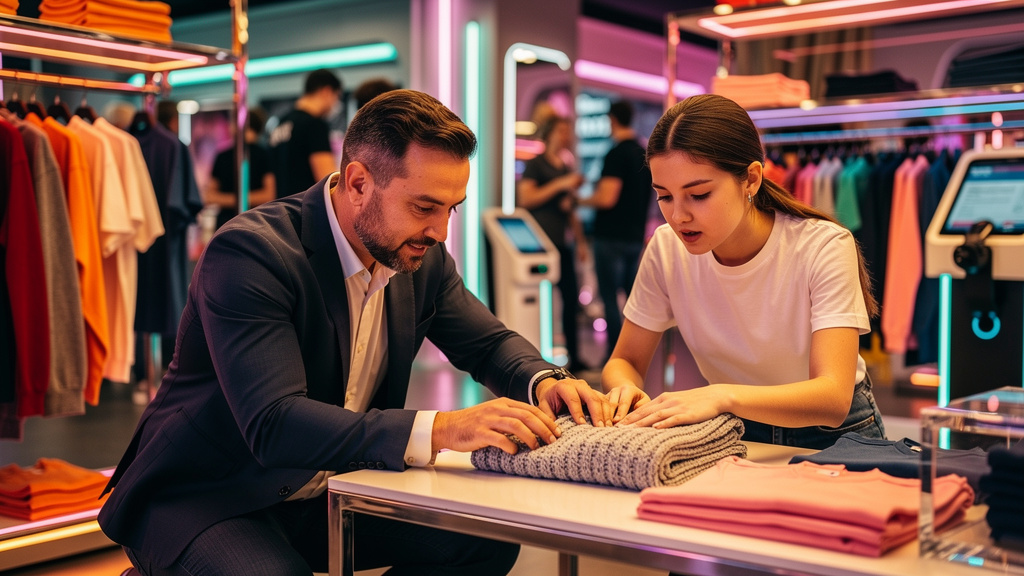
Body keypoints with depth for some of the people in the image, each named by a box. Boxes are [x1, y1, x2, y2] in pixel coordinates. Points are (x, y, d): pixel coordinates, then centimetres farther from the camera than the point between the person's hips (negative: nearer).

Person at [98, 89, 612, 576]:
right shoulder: (248, 253, -25)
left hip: (329, 494, 7)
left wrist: (542, 382, -14)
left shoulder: (422, 257, -3)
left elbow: (490, 343, 10)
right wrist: (439, 430, -43)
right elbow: (273, 426, -34)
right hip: (205, 501, -6)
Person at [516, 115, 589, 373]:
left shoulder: (567, 170, 19)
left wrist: (580, 241, 18)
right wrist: (559, 185, -16)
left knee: (571, 299, 6)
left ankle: (573, 358, 13)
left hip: (561, 243, 7)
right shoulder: (535, 164, -1)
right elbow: (525, 198, -14)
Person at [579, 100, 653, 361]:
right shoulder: (646, 154, 10)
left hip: (612, 237, -8)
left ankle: (614, 357, -2)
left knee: (610, 297, -2)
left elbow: (607, 198, -23)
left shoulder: (617, 154, -15)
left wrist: (581, 200, -6)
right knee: (634, 296, 14)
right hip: (636, 235, 8)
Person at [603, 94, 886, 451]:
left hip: (833, 432, -3)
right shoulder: (667, 249, -10)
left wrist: (723, 396, -46)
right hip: (735, 433, 4)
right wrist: (625, 390, -26)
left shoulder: (823, 247, -20)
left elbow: (833, 398, -30)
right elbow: (624, 361, -2)